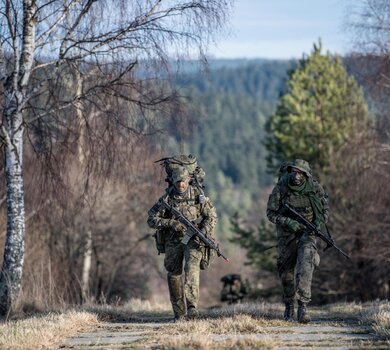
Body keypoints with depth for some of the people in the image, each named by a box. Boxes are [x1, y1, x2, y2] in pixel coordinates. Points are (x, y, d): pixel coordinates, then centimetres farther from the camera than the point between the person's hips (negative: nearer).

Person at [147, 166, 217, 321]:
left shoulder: (198, 195, -3)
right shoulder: (167, 198, -3)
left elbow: (212, 216, 3)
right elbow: (152, 220, -3)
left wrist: (203, 233, -13)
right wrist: (171, 223, -18)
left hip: (193, 239, -2)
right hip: (173, 241, 2)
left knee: (192, 268, -23)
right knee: (174, 275, 5)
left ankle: (192, 306, -33)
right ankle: (179, 313, 16)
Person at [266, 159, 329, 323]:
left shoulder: (315, 188, -12)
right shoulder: (280, 188, -15)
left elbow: (325, 210, 1)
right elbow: (271, 213, -9)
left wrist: (318, 223, -18)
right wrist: (288, 222, -24)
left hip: (307, 233, -1)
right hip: (287, 234, 1)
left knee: (305, 266, -22)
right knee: (286, 271, 9)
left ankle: (303, 306, -25)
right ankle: (289, 306, 31)